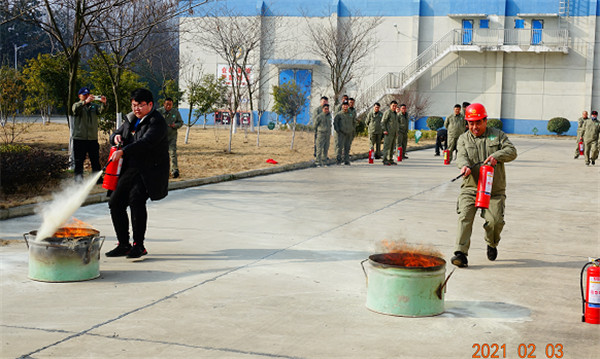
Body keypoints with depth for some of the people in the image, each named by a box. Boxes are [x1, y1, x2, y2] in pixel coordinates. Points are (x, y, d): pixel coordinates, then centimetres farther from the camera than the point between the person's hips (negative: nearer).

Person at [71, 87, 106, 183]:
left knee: (95, 160, 5)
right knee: (79, 161, 3)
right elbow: (76, 108, -20)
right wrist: (85, 102, -38)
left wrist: (103, 103, -29)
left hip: (93, 138, 3)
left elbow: (100, 110, -6)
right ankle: (78, 179, 10)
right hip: (79, 138, -3)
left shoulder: (94, 106, 13)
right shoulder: (77, 105, 4)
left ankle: (98, 178, 11)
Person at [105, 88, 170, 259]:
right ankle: (123, 245, 14)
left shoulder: (157, 121, -12)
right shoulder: (131, 119, 14)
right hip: (130, 171, 8)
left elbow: (146, 142, -26)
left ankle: (139, 245, -19)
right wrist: (116, 137, -2)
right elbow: (117, 133, 23)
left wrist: (123, 151, -34)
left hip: (150, 171, -8)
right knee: (116, 203, 2)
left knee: (136, 197, -27)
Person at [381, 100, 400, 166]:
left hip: (394, 133, 9)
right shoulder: (387, 112, -7)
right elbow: (383, 122, -11)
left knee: (392, 147, 8)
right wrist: (384, 130, -20)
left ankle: (390, 160, 12)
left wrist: (397, 132, 20)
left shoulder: (395, 114, 19)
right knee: (387, 146, -11)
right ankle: (385, 161, -14)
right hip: (388, 133, -9)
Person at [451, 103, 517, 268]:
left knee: (495, 220, -8)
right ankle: (461, 253, -19)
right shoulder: (463, 139, 10)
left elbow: (511, 151, -2)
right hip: (470, 188, 0)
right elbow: (461, 156, -7)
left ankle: (492, 245, 24)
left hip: (495, 190, 0)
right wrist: (465, 166, -31)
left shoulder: (497, 135, 9)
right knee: (465, 217, -17)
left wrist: (497, 156, -22)